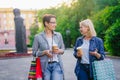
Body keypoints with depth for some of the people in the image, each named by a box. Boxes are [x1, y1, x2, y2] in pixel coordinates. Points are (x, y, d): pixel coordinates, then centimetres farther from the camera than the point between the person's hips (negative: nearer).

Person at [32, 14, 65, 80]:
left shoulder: (58, 35, 5)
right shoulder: (38, 37, -2)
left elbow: (63, 49, 14)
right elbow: (34, 52, 1)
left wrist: (59, 50, -9)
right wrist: (44, 52, -16)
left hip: (56, 64, 2)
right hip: (45, 66, -1)